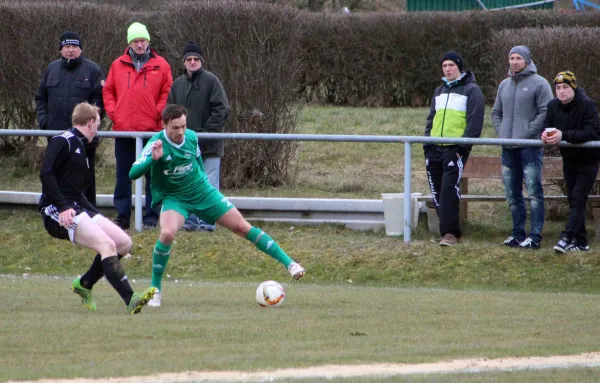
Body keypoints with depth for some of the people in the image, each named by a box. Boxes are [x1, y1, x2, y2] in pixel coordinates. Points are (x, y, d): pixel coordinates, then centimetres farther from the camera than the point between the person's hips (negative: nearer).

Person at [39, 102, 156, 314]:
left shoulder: (79, 146, 24)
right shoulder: (63, 142, -5)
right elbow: (46, 173, -19)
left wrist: (95, 213, 20)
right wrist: (63, 207, -25)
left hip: (76, 208, 10)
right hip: (57, 212, -10)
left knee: (124, 243, 3)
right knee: (107, 245, -24)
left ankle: (84, 284, 15)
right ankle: (130, 300, -32)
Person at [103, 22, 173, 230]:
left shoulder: (160, 65, 2)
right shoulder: (118, 65, 8)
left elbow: (168, 93, 3)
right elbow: (108, 91, 11)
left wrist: (158, 114, -8)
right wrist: (113, 113, -1)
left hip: (152, 130, -2)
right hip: (123, 130, 2)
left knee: (153, 176, 2)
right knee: (123, 176, 6)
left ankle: (151, 217, 7)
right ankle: (122, 216, 12)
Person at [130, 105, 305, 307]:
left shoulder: (191, 137, -7)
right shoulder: (156, 144, -22)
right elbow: (133, 173, -32)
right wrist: (152, 159, -47)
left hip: (202, 192, 4)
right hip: (173, 198, -4)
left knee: (242, 227, 1)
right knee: (167, 233, -32)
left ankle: (288, 263, 10)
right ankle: (155, 289, -14)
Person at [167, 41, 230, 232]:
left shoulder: (211, 81, -5)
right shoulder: (178, 84, 10)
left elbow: (221, 110, -9)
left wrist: (206, 132, -14)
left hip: (209, 145, -5)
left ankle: (207, 222, 0)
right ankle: (190, 221, 14)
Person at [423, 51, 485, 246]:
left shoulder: (471, 90, -1)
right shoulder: (439, 91, 21)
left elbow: (475, 122, -8)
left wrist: (463, 146, -16)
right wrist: (427, 144, 11)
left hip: (455, 149, -7)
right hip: (435, 149, 7)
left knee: (449, 190, -15)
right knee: (437, 191, 6)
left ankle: (450, 232, -15)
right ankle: (449, 229, 14)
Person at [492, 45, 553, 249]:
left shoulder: (539, 84, -5)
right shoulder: (504, 85, 15)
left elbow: (546, 113, -11)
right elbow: (496, 112, 23)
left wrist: (527, 133, -15)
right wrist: (501, 132, 6)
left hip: (530, 147, -7)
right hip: (508, 148, 7)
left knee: (534, 192, -9)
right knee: (512, 194, 10)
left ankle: (535, 236, -10)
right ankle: (518, 233, 17)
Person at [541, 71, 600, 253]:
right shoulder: (553, 105, -4)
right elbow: (547, 126, 1)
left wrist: (564, 135, -38)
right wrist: (546, 135, -25)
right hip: (569, 159, 6)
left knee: (578, 198, -14)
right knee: (573, 199, 9)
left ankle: (567, 237, -23)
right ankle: (581, 242, 15)